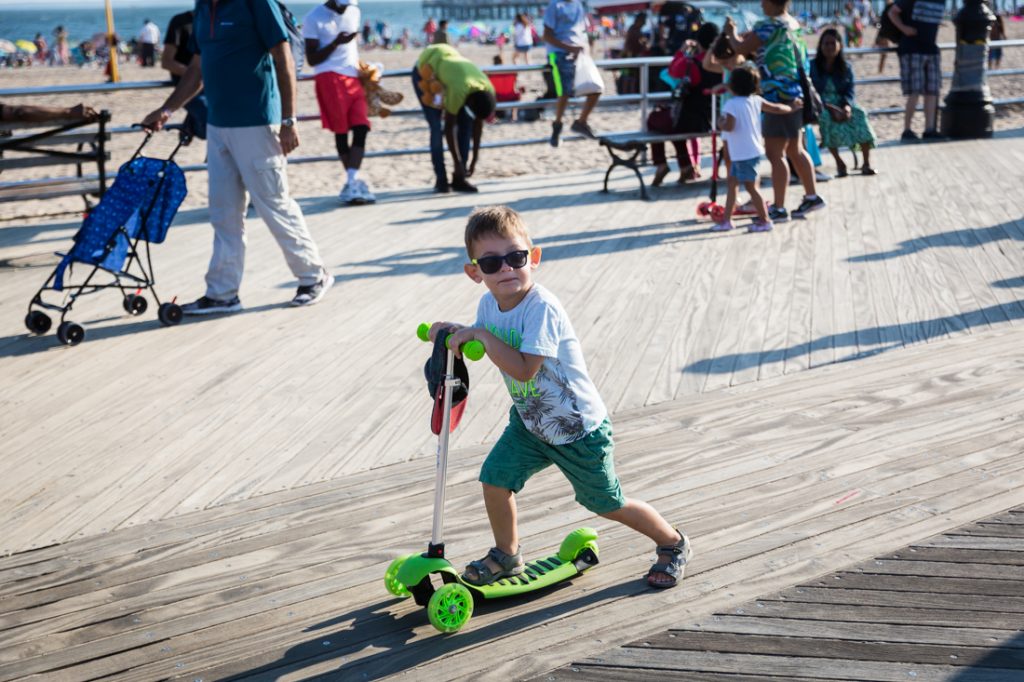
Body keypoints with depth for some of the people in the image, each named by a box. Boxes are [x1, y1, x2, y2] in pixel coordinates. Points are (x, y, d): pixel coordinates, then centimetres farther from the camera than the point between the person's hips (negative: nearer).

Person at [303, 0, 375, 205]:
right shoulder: (314, 19, -4)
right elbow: (312, 59, -5)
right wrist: (336, 43, -17)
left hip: (354, 77, 6)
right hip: (330, 78, -6)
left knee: (361, 128, -7)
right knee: (341, 132, -4)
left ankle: (352, 182, -7)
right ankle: (353, 181, 3)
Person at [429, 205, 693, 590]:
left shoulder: (542, 308, -31)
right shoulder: (488, 305, -7)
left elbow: (524, 368, -38)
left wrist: (481, 335, -36)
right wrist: (455, 332, -10)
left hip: (579, 428, -7)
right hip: (529, 421, 7)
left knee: (607, 504, 8)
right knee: (495, 477, -3)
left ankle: (674, 545, 31)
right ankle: (506, 556, 21)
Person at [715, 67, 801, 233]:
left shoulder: (731, 104, -18)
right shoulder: (756, 100, 5)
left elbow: (729, 126, -28)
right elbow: (776, 108, 13)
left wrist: (720, 123, -6)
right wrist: (791, 107, 31)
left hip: (743, 154, -9)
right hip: (753, 150, 9)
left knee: (751, 186, -1)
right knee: (732, 182, 14)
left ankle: (765, 220, 5)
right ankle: (727, 220, 17)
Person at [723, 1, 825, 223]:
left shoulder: (770, 25, -16)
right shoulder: (793, 24, 12)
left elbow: (741, 48, -10)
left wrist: (731, 33, 8)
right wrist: (745, 37, 17)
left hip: (780, 96, -9)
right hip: (795, 94, 9)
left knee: (775, 153, -4)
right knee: (795, 150, 20)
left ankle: (779, 209, -2)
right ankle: (812, 196, 27)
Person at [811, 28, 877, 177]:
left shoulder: (846, 67, 11)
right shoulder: (813, 67, 0)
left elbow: (850, 91, 2)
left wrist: (847, 106, -21)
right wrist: (831, 108, -25)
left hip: (843, 104, 3)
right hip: (822, 107, -3)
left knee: (860, 114, -27)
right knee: (827, 118, -37)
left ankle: (866, 163, -26)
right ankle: (839, 163, -27)